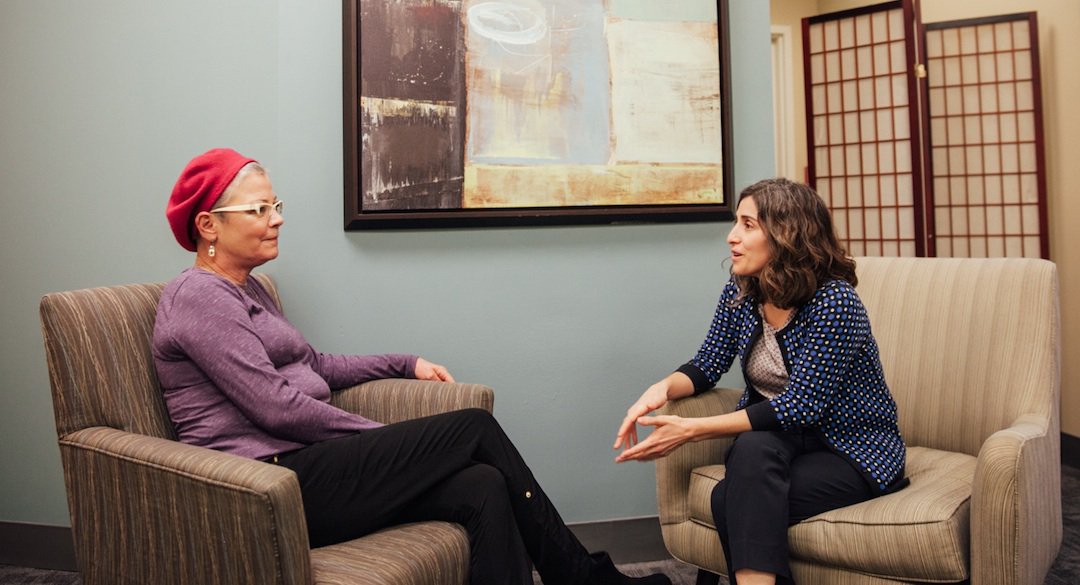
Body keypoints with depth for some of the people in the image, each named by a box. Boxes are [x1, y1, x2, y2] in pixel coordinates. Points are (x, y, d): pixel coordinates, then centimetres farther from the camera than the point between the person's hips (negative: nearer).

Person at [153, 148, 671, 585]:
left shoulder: (245, 289, 20)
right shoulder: (198, 296, -9)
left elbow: (312, 367, 27)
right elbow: (275, 407, -17)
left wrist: (405, 364, 22)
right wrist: (386, 438, -11)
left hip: (296, 469, 9)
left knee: (483, 488, -14)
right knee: (475, 427, -13)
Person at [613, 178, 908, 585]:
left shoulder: (834, 301, -22)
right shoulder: (740, 293, -3)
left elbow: (800, 408, -26)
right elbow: (707, 365, 6)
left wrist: (691, 430, -29)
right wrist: (662, 389, -18)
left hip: (854, 451, -5)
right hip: (778, 438, 5)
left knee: (732, 500, -29)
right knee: (752, 448, -31)